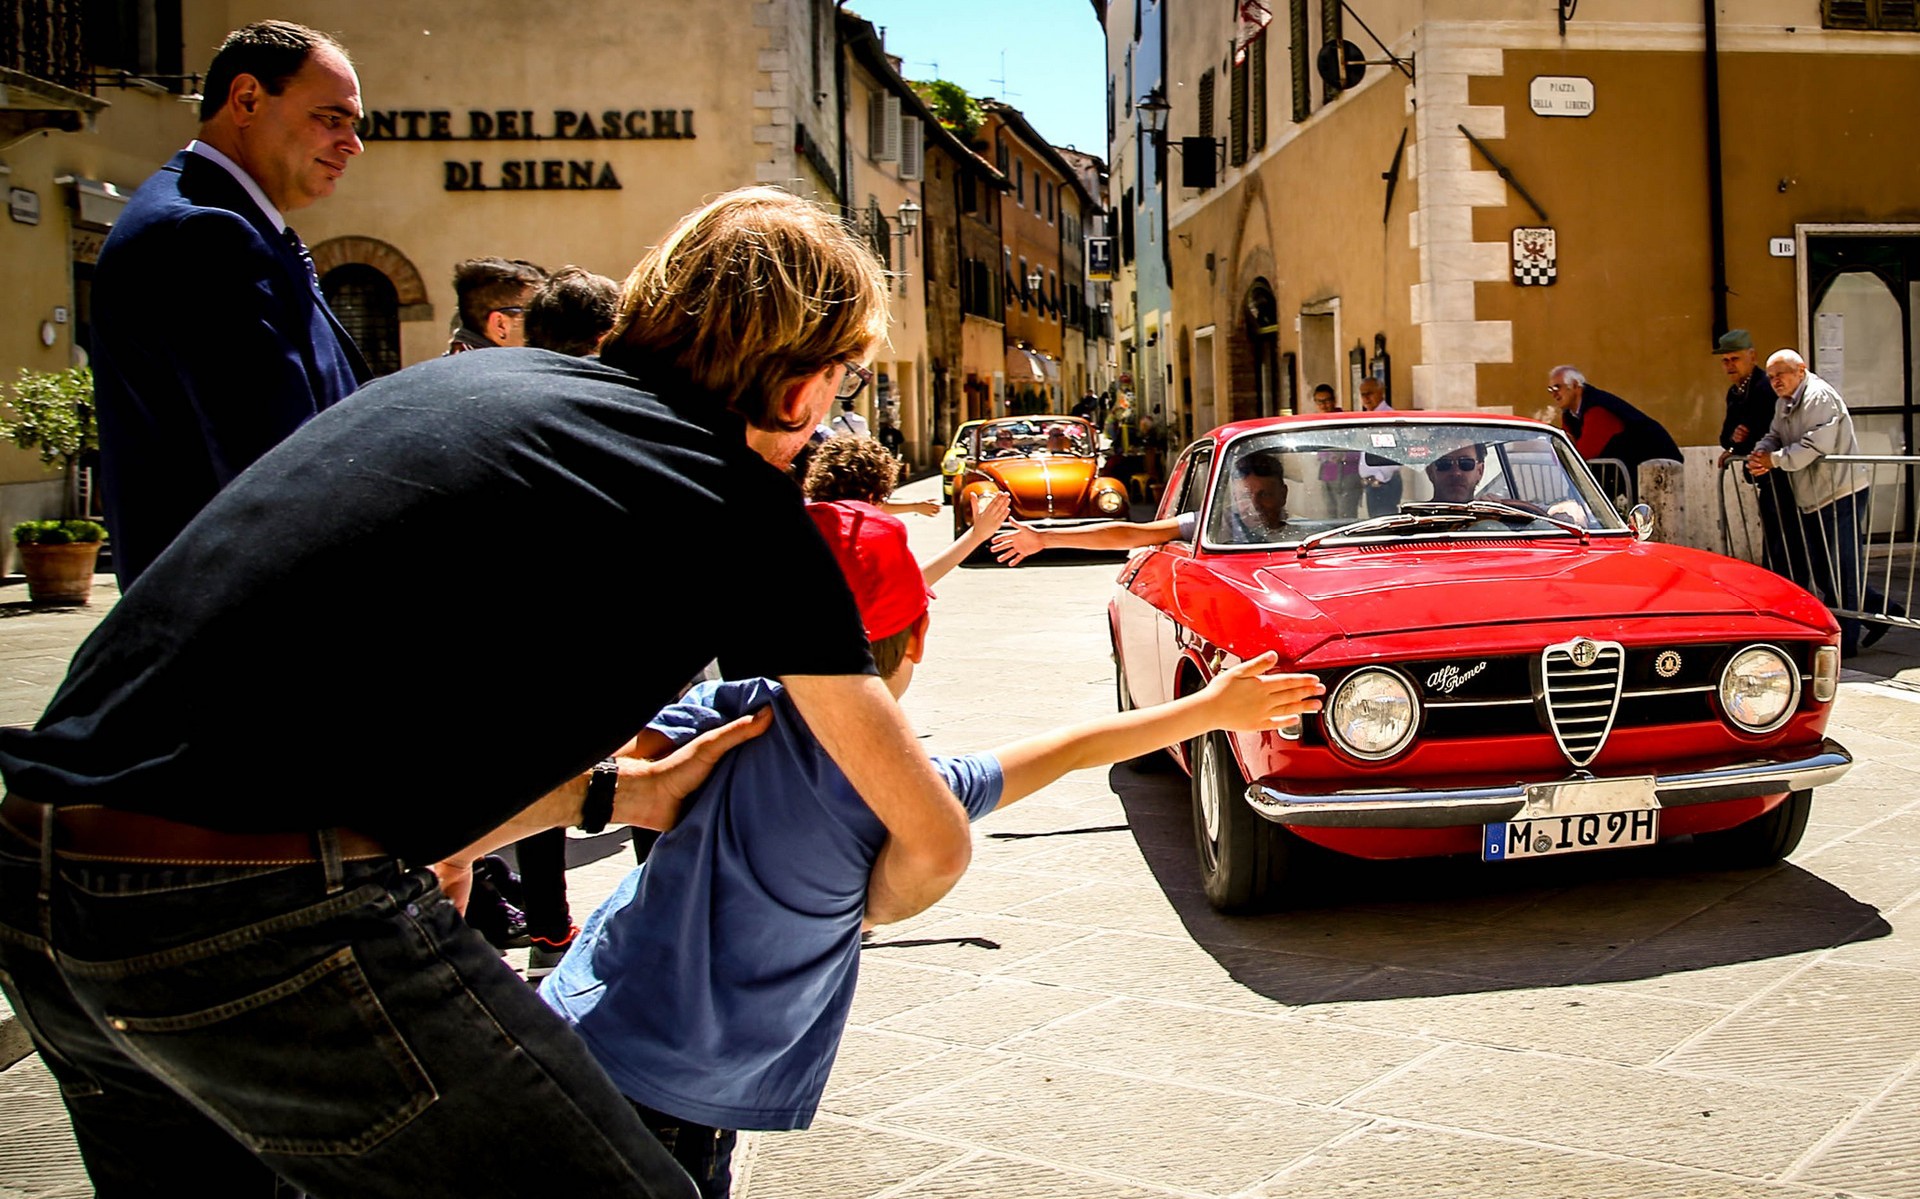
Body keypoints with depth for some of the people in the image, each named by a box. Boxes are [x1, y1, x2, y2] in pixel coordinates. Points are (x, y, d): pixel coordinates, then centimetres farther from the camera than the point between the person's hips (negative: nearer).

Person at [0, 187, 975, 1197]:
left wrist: (612, 795, 31)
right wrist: (853, 914, 29)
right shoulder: (746, 506, -1)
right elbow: (934, 839, 8)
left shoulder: (478, 376, 18)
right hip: (266, 914, -9)